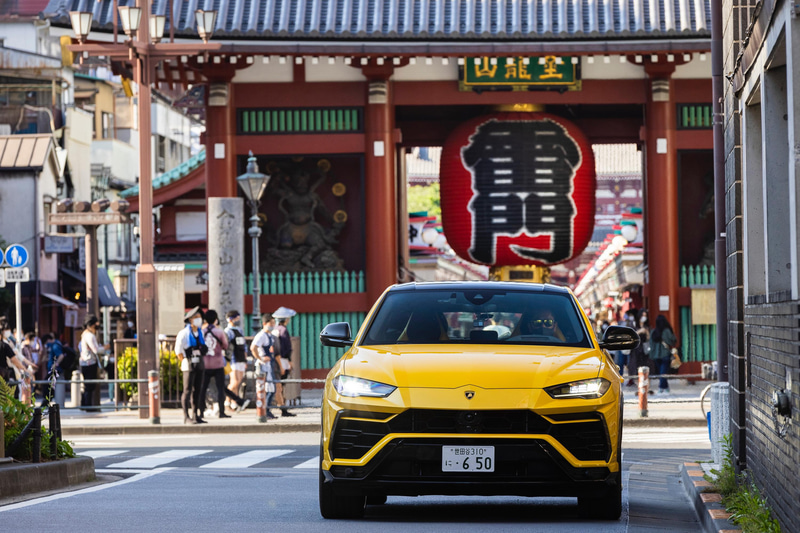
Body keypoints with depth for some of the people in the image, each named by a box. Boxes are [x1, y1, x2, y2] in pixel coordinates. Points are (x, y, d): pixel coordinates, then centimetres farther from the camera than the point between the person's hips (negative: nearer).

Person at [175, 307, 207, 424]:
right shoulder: (184, 333, -10)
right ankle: (186, 417, -3)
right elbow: (178, 350, -9)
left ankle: (196, 416, 15)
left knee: (197, 391, 9)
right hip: (189, 366, -7)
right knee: (187, 391, -5)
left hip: (199, 365, 7)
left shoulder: (200, 333, 11)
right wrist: (185, 362, -7)